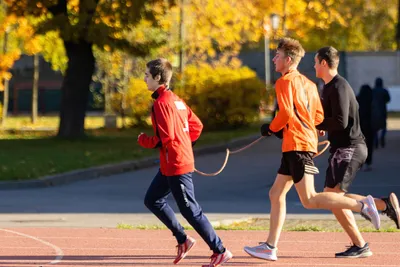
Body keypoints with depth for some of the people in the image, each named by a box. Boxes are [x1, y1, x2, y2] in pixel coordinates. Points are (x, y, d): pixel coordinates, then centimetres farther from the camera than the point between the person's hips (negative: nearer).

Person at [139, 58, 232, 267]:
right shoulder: (175, 100, 13)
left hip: (176, 165, -10)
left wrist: (144, 141, -6)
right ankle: (182, 239, 17)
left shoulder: (162, 102, -16)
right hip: (169, 165, 10)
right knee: (152, 200, 16)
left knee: (190, 210, -4)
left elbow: (166, 137, -22)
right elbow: (196, 126, 16)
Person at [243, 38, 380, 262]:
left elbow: (286, 113, -19)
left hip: (297, 145, -10)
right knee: (276, 194, 11)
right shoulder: (308, 84, 17)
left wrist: (271, 128, -3)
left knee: (310, 200, -13)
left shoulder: (285, 82, -8)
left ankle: (361, 205, -18)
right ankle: (270, 247, 10)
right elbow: (319, 116, 16)